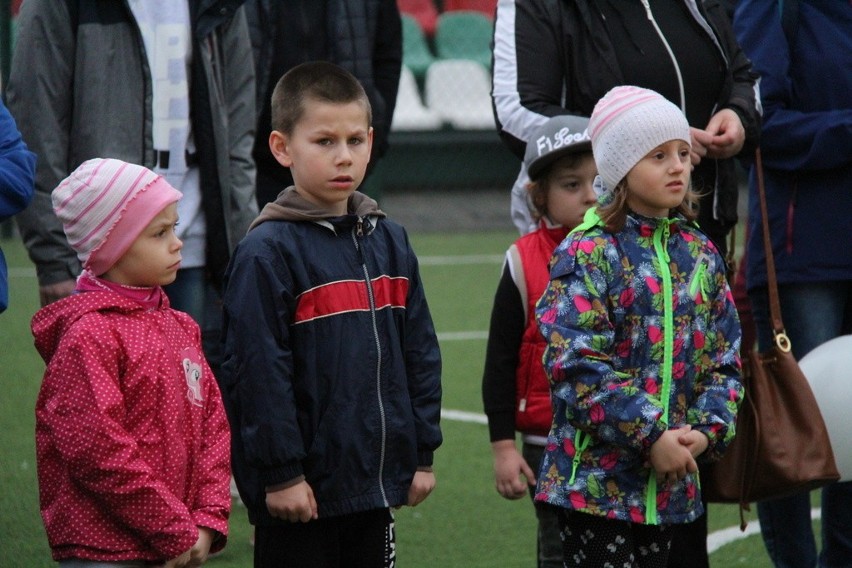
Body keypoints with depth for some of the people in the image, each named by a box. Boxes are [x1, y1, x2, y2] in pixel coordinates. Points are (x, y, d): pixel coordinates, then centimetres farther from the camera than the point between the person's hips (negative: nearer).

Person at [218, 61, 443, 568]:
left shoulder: (390, 242, 9)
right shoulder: (267, 251, -12)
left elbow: (420, 353, 14)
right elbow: (259, 370, -15)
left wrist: (422, 453, 11)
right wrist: (280, 473, -17)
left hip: (375, 484, 6)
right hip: (301, 488, -6)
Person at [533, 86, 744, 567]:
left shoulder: (700, 253, 10)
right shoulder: (588, 253, -10)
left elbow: (725, 358, 11)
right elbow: (579, 365, -17)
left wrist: (708, 430, -6)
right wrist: (651, 435, -19)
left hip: (672, 479, 6)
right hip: (596, 478, -6)